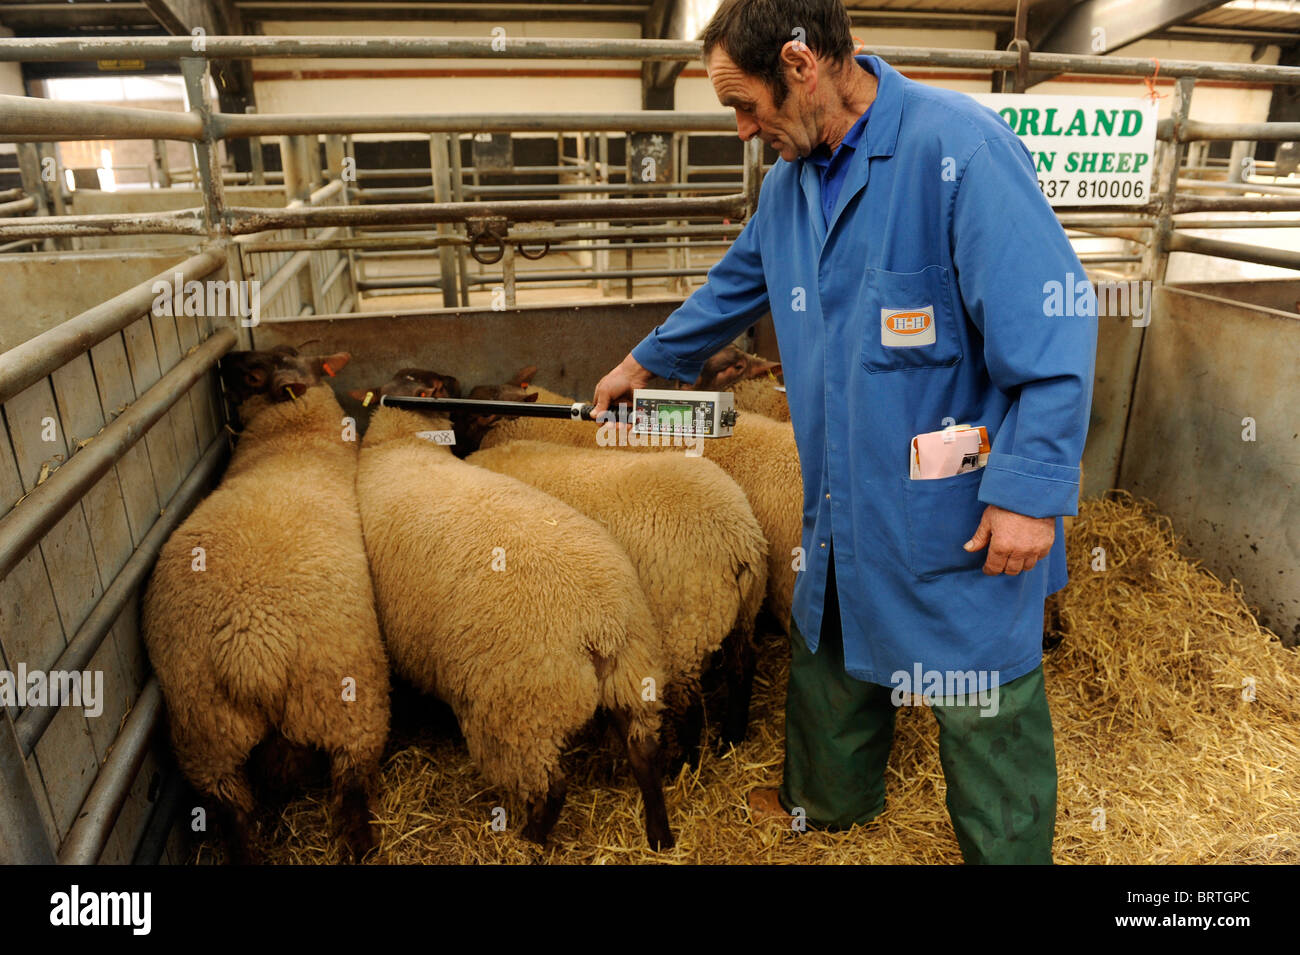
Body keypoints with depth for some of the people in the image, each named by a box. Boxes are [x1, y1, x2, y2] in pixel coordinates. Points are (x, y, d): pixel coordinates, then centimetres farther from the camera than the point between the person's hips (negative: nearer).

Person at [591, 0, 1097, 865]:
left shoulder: (959, 148, -20)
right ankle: (830, 801, 52)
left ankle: (1009, 851, 38)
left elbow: (1056, 324, -22)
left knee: (985, 713, 10)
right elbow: (736, 286, 22)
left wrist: (1030, 490, -23)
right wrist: (647, 361, 32)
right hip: (847, 506, 8)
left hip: (965, 521, -8)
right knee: (829, 657, 25)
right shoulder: (792, 180, 6)